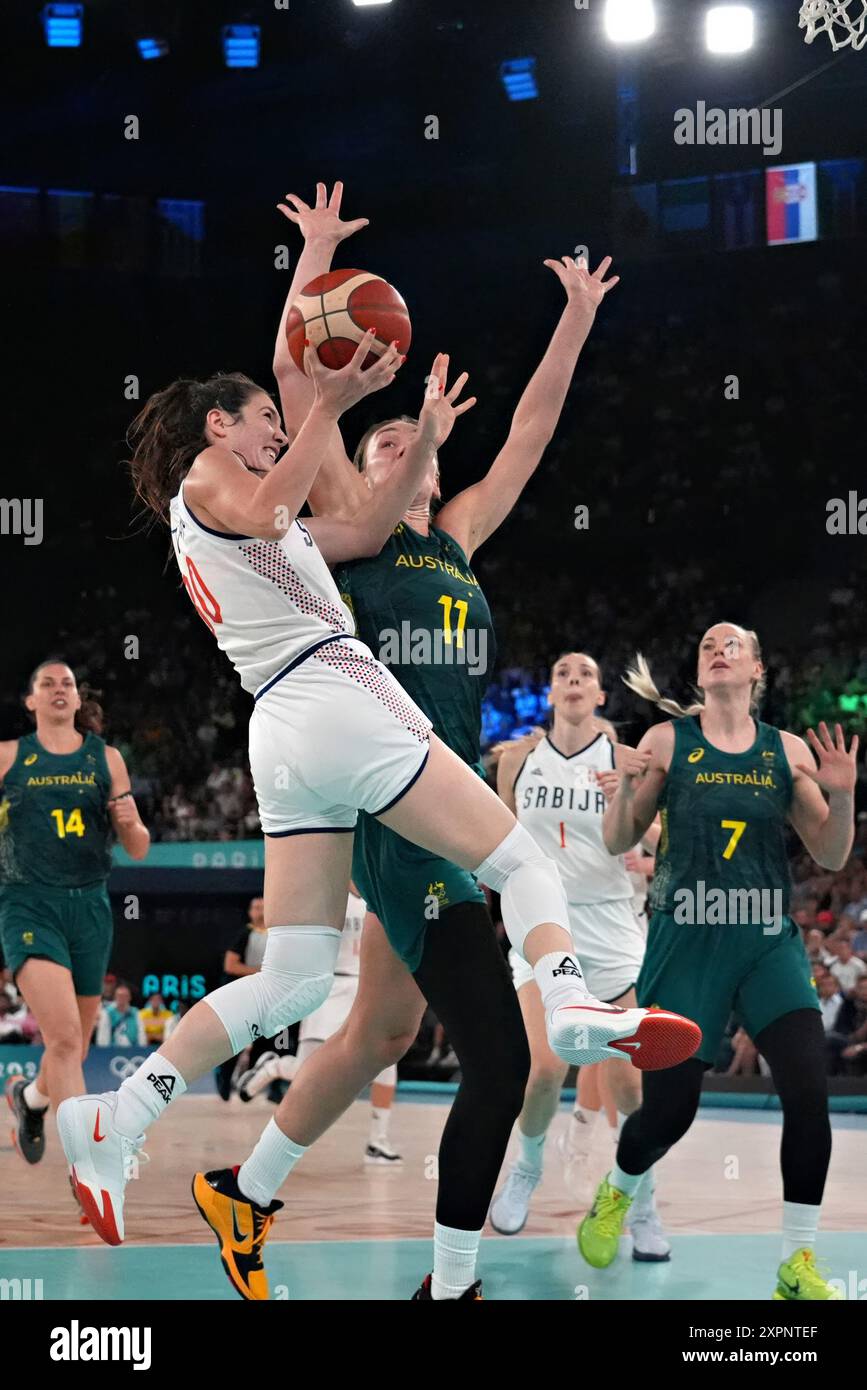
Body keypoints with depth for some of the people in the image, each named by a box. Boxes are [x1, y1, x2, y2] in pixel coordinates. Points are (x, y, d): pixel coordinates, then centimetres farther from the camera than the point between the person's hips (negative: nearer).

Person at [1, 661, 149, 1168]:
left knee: (75, 1049, 15)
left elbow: (139, 850, 9)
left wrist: (130, 822, -12)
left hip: (90, 906, 4)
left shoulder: (106, 758, 8)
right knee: (64, 1036, -21)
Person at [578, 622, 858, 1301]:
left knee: (810, 1093, -15)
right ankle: (617, 1194, 35)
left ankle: (798, 1266, -3)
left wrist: (843, 795, -9)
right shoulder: (667, 740, 1)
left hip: (768, 941, 2)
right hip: (687, 940, -1)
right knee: (669, 1109, 0)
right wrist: (629, 783, -16)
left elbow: (831, 856, 9)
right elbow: (618, 842, 4)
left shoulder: (787, 751, 6)